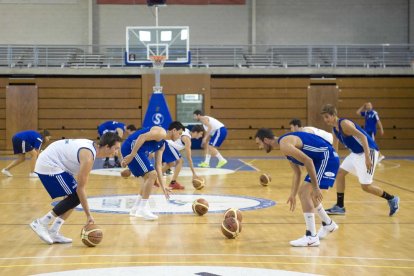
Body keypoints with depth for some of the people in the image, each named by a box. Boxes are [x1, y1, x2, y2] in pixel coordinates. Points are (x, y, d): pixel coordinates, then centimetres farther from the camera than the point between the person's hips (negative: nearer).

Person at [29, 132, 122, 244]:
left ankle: (53, 232, 11)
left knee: (74, 196, 9)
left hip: (47, 163, 10)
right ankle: (41, 223, -4)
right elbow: (81, 188, -21)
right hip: (49, 166, -10)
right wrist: (88, 215, -17)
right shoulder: (88, 156, -23)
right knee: (75, 197, -8)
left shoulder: (92, 146, 4)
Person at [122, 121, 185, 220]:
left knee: (150, 176, 18)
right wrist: (132, 155, -25)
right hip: (132, 147, -11)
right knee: (152, 174, -14)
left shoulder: (162, 144, 23)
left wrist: (163, 187, 20)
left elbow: (158, 166, 23)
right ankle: (142, 209, -10)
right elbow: (142, 137, -19)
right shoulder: (161, 132, -6)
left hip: (129, 149, 11)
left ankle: (136, 208, 23)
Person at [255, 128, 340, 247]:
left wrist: (315, 187, -22)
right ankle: (328, 225, 38)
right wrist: (293, 195, 20)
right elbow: (297, 172, 19)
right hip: (323, 159, 10)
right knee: (306, 192, 22)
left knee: (304, 193, -14)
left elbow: (308, 161, -25)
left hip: (327, 158, -10)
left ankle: (311, 238, -11)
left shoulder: (284, 144, -19)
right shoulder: (285, 144, 13)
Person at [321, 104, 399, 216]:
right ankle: (339, 207, 13)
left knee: (365, 186, -8)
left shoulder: (344, 123, -21)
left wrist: (367, 158, -35)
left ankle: (392, 199, 11)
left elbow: (362, 137, -29)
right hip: (356, 153, 9)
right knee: (340, 173, 7)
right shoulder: (335, 128, 8)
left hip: (368, 151, -9)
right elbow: (334, 146, 20)